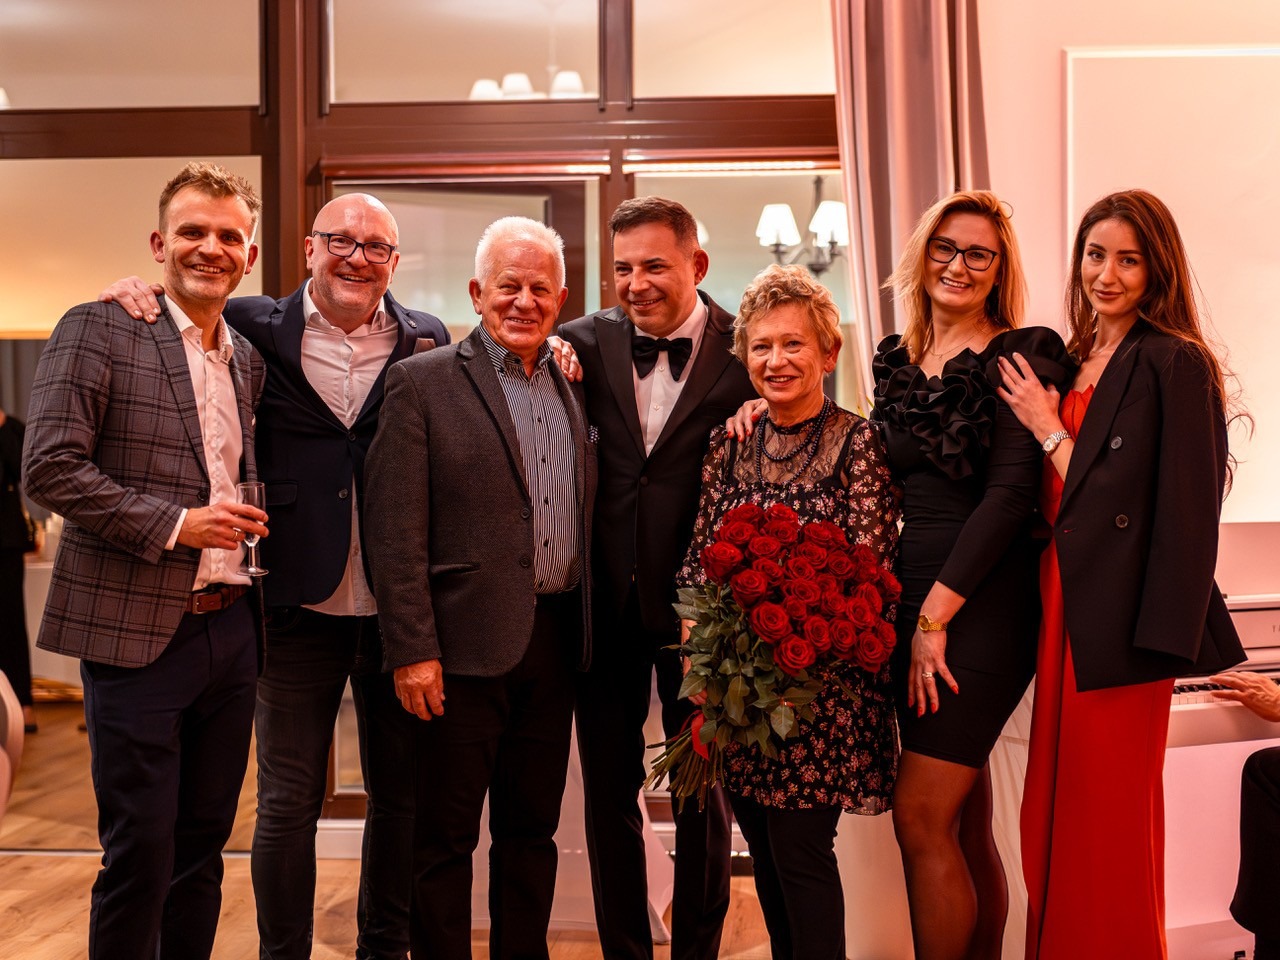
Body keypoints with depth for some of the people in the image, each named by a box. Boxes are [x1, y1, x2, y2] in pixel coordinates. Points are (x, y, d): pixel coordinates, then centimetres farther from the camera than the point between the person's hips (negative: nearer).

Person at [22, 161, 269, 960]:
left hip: (230, 627, 6)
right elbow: (49, 469, -13)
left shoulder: (248, 359, 13)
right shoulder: (99, 330, -5)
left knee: (203, 848, 14)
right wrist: (175, 524, -16)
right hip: (137, 633, -6)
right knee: (140, 856, 2)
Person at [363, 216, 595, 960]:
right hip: (467, 642, -5)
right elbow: (395, 531, -9)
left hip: (557, 642, 5)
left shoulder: (574, 384, 11)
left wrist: (586, 632, 4)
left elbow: (588, 519, 12)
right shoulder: (422, 381, -4)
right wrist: (413, 649, -14)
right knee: (446, 837, 7)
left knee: (532, 830, 16)